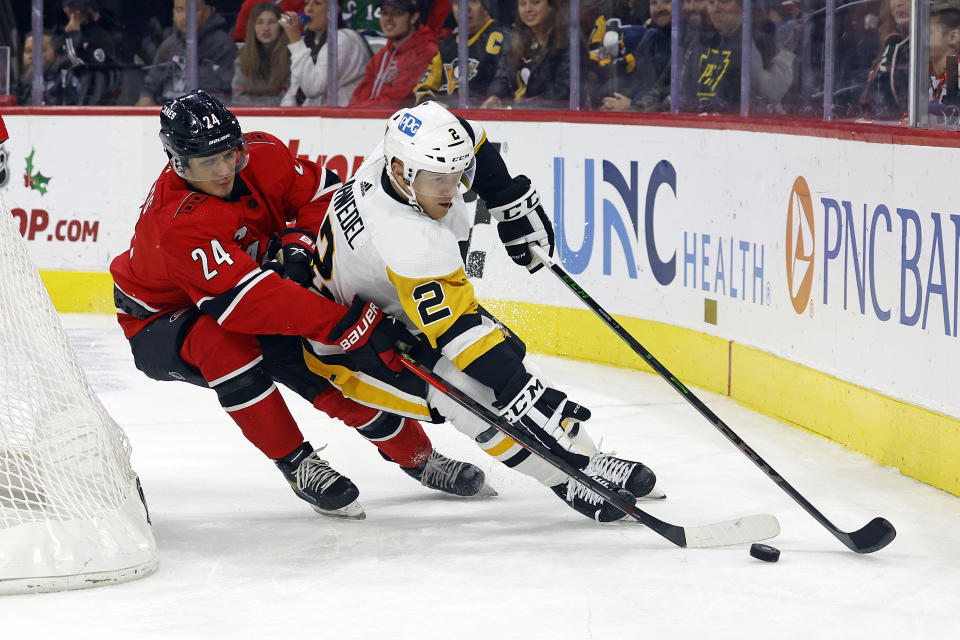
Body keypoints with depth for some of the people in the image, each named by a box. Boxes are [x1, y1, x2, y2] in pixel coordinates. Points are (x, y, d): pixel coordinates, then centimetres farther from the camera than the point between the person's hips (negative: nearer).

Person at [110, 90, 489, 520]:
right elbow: (249, 298, -46)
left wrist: (298, 242, -22)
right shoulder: (178, 224, -39)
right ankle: (299, 467, -22)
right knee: (224, 344, -37)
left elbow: (324, 194, -1)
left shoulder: (260, 156, -19)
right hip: (160, 323, -6)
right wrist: (348, 325, -48)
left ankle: (417, 456, 15)